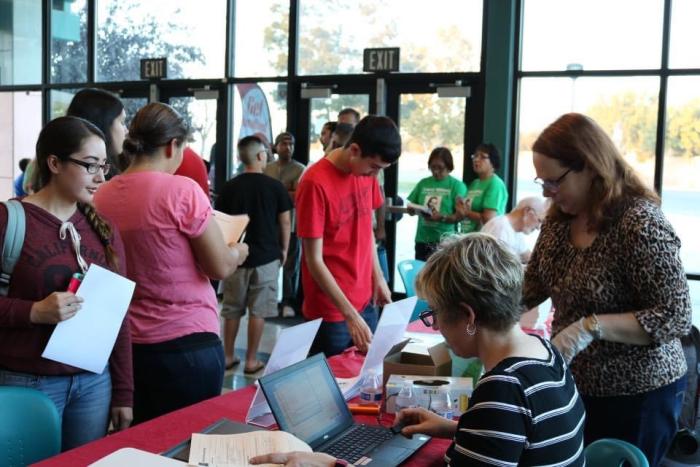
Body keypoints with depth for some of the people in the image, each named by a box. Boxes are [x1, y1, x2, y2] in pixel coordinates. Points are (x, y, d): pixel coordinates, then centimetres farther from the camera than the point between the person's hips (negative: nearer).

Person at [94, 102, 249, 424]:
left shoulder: (102, 196, 3)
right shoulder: (183, 190, -13)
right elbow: (221, 267, -9)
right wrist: (240, 251, 11)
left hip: (125, 343, 6)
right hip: (186, 343, -5)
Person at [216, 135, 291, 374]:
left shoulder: (230, 187, -1)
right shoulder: (275, 186, -6)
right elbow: (285, 222, -2)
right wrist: (284, 249, 12)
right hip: (266, 256, -2)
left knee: (232, 310, 13)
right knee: (258, 310, 5)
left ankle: (228, 356, 20)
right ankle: (251, 360, 10)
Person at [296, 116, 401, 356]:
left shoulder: (366, 173, 0)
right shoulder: (316, 183, -21)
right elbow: (314, 260, -19)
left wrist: (378, 277, 9)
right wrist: (350, 315, -22)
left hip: (365, 300, 7)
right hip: (331, 310, -6)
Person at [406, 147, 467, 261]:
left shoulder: (457, 185, -2)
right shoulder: (423, 183, 9)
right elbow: (411, 210, 13)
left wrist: (441, 217, -24)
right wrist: (413, 209, -11)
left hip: (445, 241, -4)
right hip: (422, 240, 4)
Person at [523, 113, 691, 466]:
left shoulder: (641, 223, -24)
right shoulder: (560, 218, -1)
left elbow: (675, 317, -25)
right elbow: (532, 286, 8)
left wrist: (592, 326, -34)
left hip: (635, 395, -7)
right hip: (574, 385, 7)